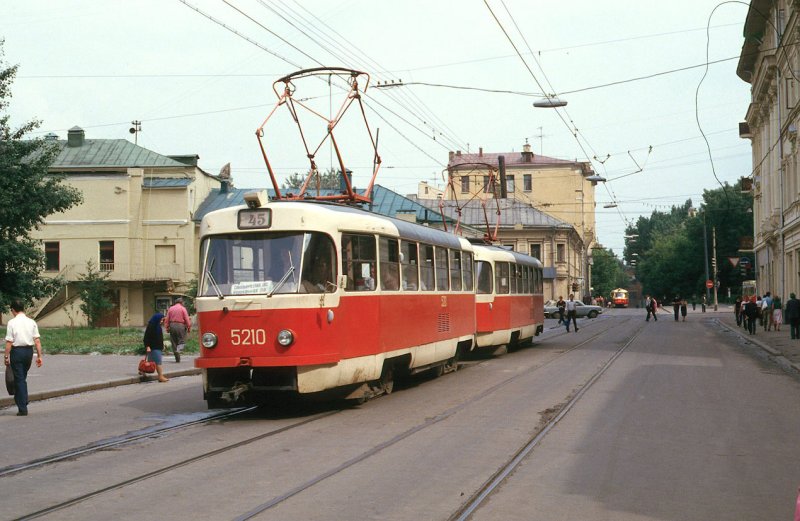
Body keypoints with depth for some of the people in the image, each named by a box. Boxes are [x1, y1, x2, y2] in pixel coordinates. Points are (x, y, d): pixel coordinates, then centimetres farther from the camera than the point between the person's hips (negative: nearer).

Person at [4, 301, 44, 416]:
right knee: (23, 378, 19)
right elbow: (37, 341, 0)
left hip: (17, 351, -4)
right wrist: (39, 356, 4)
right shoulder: (32, 322, 3)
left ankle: (22, 408, -1)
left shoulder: (12, 323, -9)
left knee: (19, 379, 0)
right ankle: (22, 401, 23)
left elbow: (9, 342, -11)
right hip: (29, 351, 4)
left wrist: (6, 356, -4)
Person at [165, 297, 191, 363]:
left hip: (172, 326, 3)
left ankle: (177, 359, 9)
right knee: (182, 341, 6)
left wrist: (167, 328, 14)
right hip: (180, 326, -3)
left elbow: (167, 320, 8)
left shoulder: (170, 309, 10)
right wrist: (189, 328, 1)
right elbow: (187, 319, -5)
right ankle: (179, 347, -28)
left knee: (174, 343, 9)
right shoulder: (183, 309, -1)